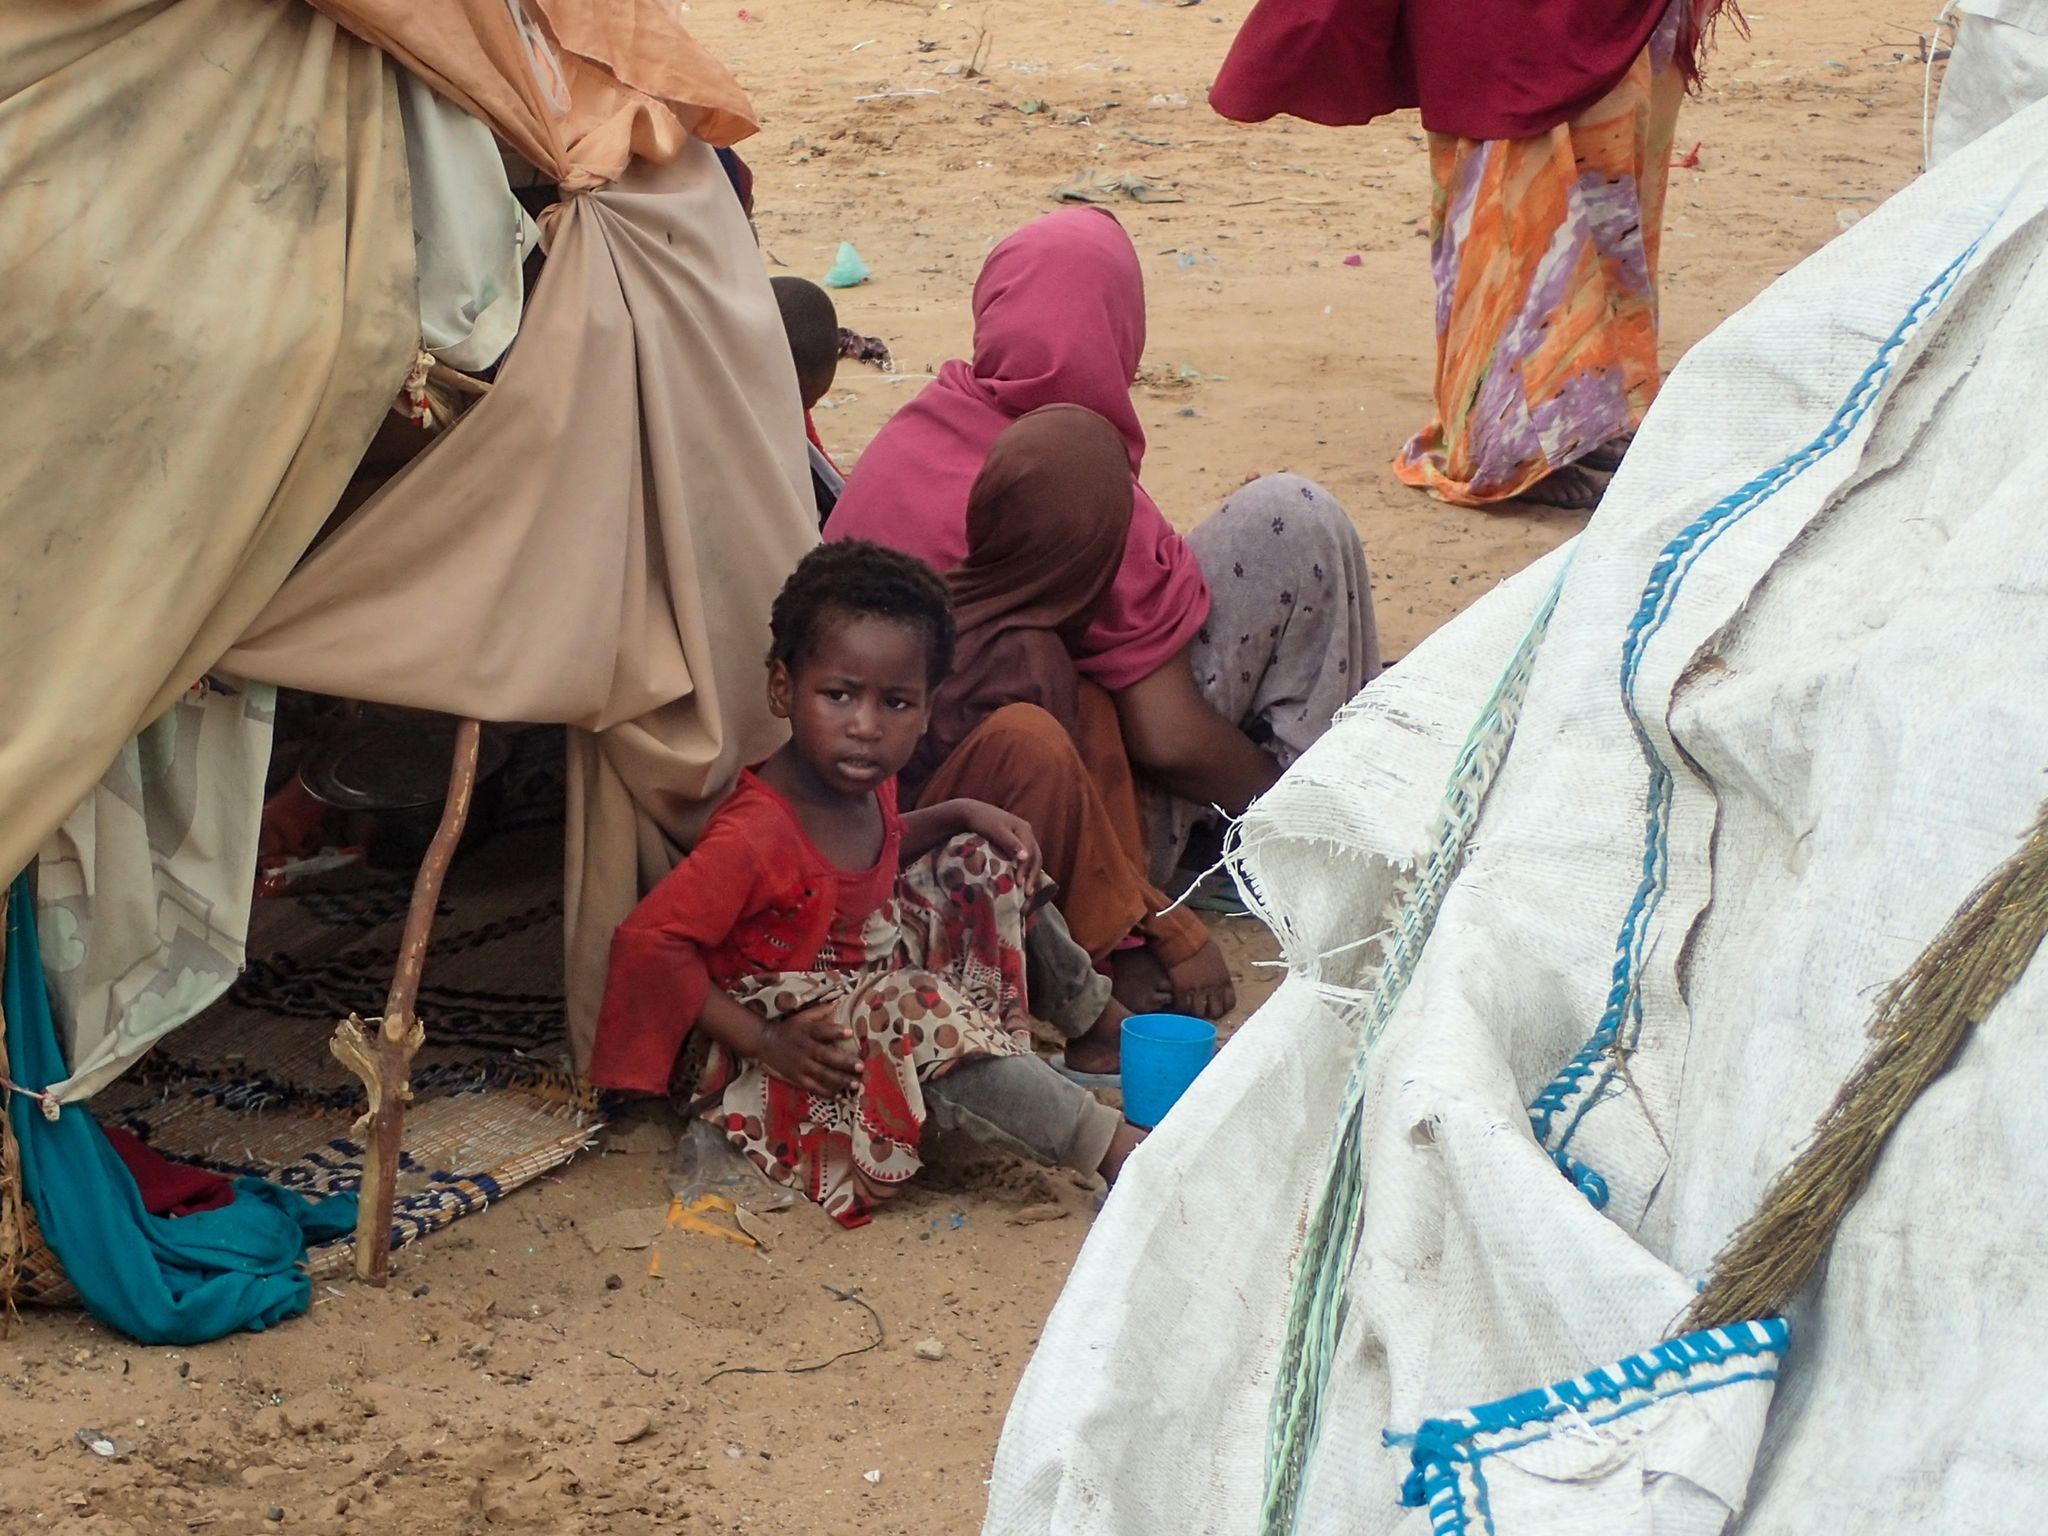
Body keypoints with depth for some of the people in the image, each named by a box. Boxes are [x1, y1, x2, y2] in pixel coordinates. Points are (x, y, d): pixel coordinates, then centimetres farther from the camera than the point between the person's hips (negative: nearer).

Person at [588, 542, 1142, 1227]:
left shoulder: (862, 783, -4)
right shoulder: (758, 835, -32)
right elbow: (650, 943, -33)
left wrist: (960, 814, 2)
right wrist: (764, 1041, -29)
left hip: (876, 977, 10)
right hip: (805, 1038, -9)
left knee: (987, 865, 6)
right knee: (925, 1013, -36)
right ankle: (1107, 1144, -33)